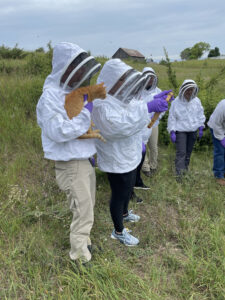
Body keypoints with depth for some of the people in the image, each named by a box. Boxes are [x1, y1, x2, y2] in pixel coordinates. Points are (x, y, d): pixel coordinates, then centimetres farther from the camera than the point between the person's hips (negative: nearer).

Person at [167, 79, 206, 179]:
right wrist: (172, 132, -11)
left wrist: (201, 128, 7)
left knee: (188, 151, 13)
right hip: (180, 130, -4)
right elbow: (171, 118, -5)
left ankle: (185, 167, 31)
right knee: (181, 152, -9)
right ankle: (179, 173, -6)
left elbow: (200, 115, 11)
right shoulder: (176, 102, -9)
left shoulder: (196, 101, 2)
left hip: (193, 131, 4)